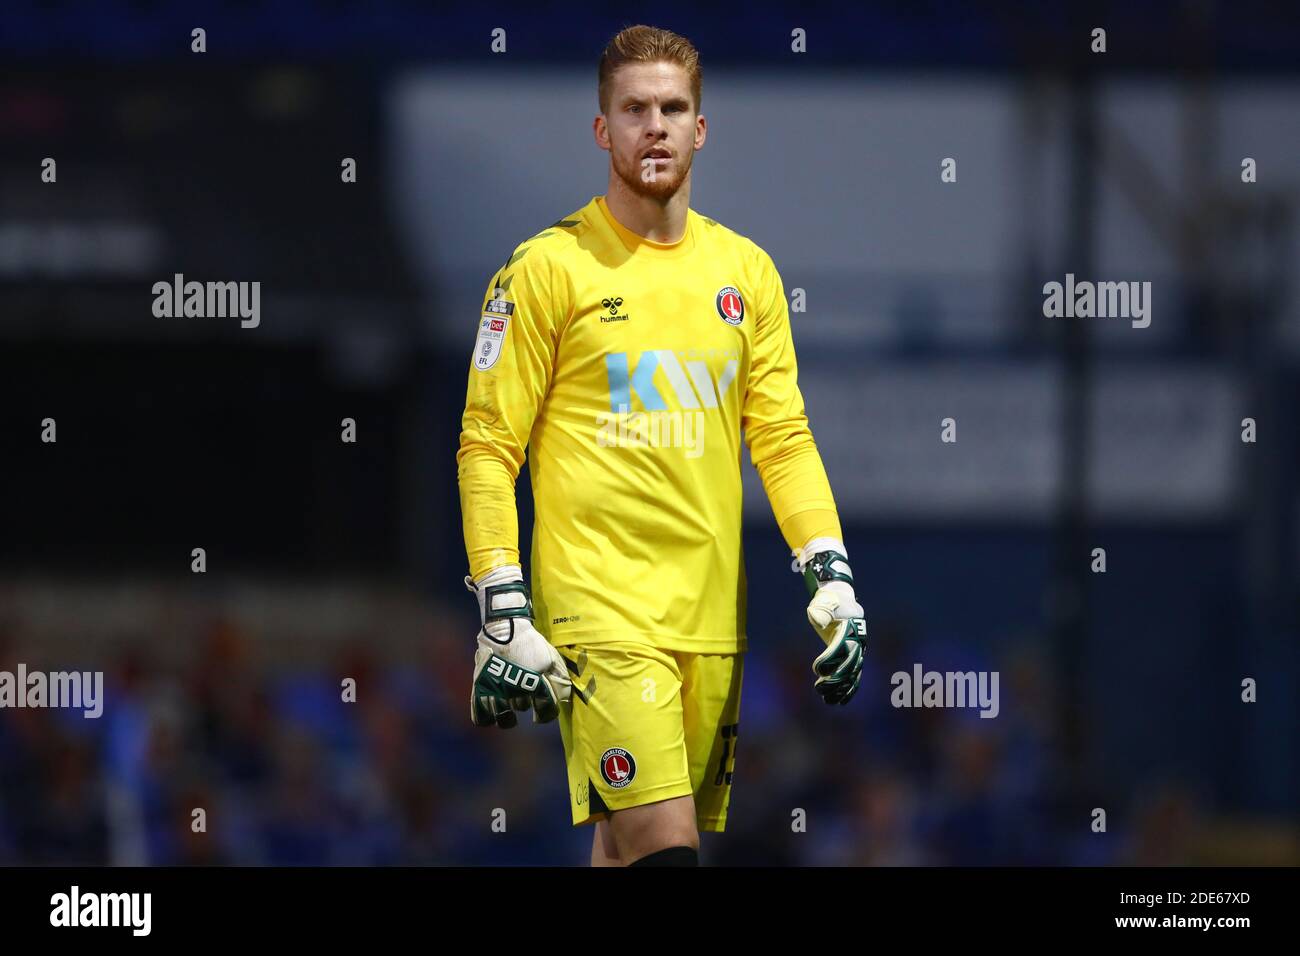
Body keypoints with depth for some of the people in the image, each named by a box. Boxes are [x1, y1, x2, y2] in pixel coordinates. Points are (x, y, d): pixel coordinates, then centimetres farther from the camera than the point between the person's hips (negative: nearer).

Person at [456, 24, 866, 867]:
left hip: (711, 616, 5)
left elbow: (784, 439, 13)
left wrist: (832, 576, 0)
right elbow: (486, 449, -2)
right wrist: (504, 616, -9)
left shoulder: (745, 272, 12)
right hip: (599, 612, -5)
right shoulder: (548, 268, -2)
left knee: (628, 844, 7)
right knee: (663, 848, -16)